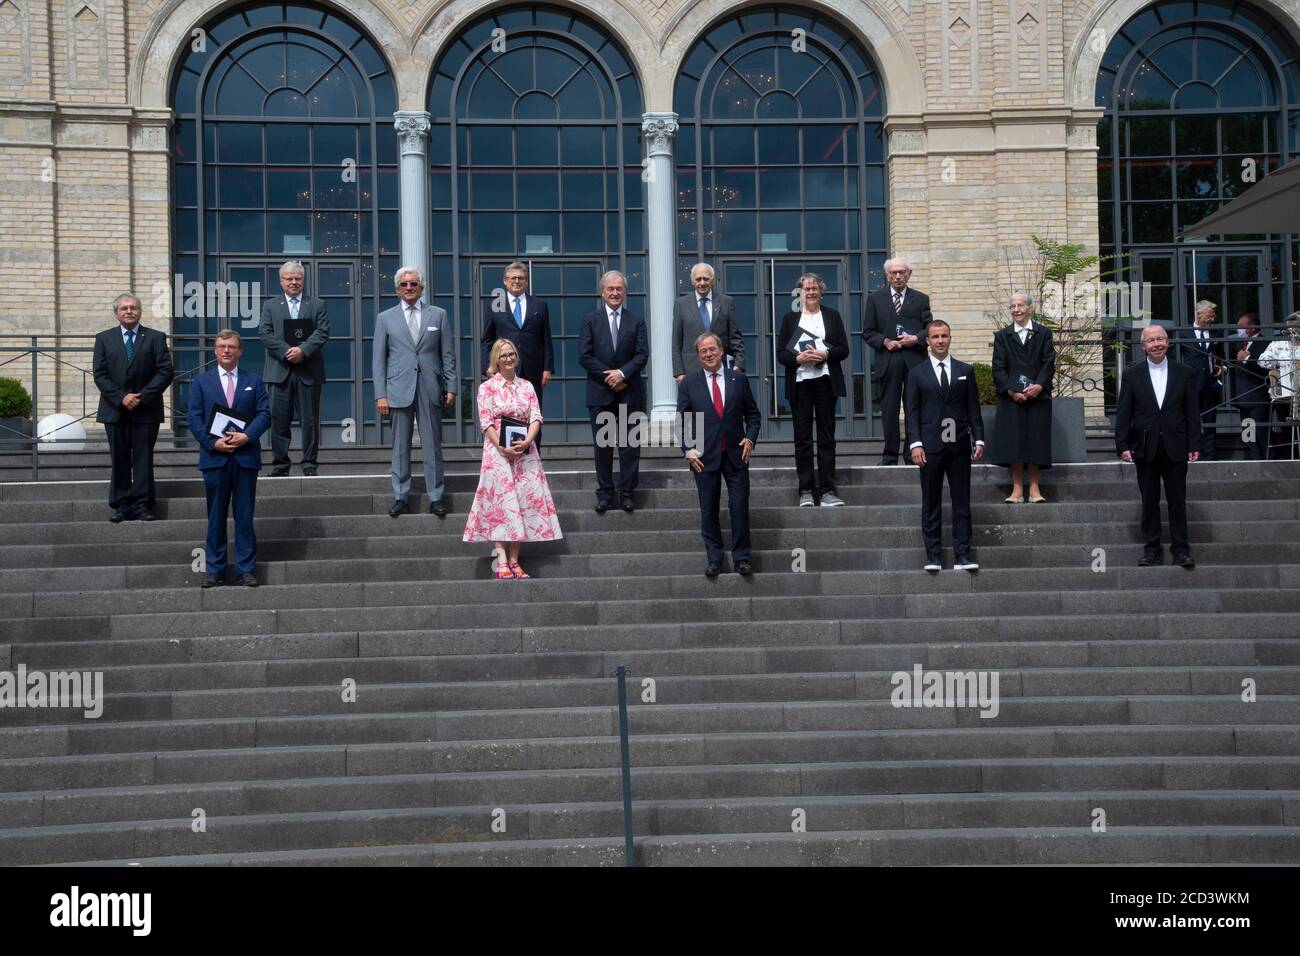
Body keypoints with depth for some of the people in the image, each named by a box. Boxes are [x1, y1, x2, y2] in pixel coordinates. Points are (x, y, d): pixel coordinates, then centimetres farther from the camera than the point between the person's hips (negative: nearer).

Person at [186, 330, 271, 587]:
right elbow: (194, 418, 2)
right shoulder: (201, 382, 9)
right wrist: (213, 442, -11)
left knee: (244, 516, 2)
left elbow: (264, 414, 2)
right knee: (216, 517, 4)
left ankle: (246, 569, 7)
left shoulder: (254, 381, 10)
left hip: (246, 457, 0)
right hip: (214, 457, 0)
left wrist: (247, 436, -14)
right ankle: (215, 571, 9)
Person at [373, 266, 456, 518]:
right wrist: (380, 394, -1)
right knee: (400, 447, 3)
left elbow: (448, 354, 9)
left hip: (430, 390, 0)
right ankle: (400, 498, 9)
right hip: (399, 390, 0)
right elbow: (379, 360, 6)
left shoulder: (438, 315, 9)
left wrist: (451, 387, 2)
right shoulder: (385, 318, 8)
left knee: (433, 446, 2)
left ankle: (435, 498, 7)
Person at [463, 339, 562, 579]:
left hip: (524, 451, 3)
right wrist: (502, 447, -16)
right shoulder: (487, 387, 3)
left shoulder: (526, 386, 12)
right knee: (500, 502, -9)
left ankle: (514, 561, 0)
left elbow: (536, 417, 4)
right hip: (497, 450, -3)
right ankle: (502, 561, -12)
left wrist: (527, 441, -13)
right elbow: (486, 422, -4)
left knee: (524, 501, -2)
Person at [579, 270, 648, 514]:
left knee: (629, 446, 1)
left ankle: (627, 494, 7)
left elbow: (642, 354, 0)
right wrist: (608, 376, -10)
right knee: (602, 445, 3)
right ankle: (604, 494, 10)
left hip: (629, 393, 1)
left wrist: (622, 373, -14)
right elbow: (584, 356, -3)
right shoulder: (590, 320, 5)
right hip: (600, 393, 0)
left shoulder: (636, 321, 8)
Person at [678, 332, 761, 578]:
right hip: (704, 456, 0)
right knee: (708, 510, 5)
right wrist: (688, 449, -6)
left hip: (736, 455, 0)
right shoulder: (689, 384, 3)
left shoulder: (739, 379, 5)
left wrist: (750, 438, -4)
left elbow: (752, 414, 12)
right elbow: (682, 420, 5)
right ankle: (714, 558, 15)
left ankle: (741, 558, 8)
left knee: (740, 507, -1)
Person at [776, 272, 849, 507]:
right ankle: (806, 490, 5)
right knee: (802, 438, 1)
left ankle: (827, 490, 0)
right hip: (799, 383, 0)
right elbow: (780, 353, 5)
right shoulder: (789, 318, 10)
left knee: (827, 437, -1)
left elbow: (844, 349, 5)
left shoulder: (832, 316, 10)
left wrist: (825, 355, -12)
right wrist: (798, 358, -13)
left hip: (825, 381, 0)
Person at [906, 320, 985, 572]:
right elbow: (912, 411, 2)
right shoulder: (917, 374, 6)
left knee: (962, 503, 1)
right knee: (931, 505, 2)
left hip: (959, 447, 1)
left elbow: (973, 408, 10)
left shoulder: (965, 371, 11)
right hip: (930, 447, -1)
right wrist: (915, 444, -8)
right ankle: (933, 556, 6)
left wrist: (979, 439, 1)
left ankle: (962, 556, 4)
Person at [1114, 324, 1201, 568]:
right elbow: (1123, 413, 2)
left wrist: (1194, 445, -2)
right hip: (1145, 449, 0)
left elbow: (1193, 411, 4)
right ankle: (1152, 550, 12)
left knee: (1178, 502, 2)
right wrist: (1123, 445, -5)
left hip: (1176, 448, 0)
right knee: (1149, 502, 5)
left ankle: (1181, 550, 7)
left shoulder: (1185, 373, 4)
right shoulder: (1132, 374, 3)